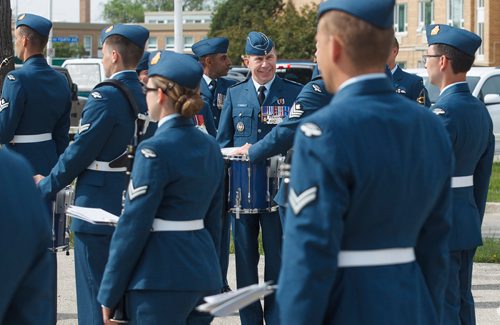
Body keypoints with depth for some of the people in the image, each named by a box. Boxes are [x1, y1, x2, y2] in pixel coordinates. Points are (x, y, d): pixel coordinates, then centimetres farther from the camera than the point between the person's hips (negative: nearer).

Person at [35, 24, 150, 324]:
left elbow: (80, 152, -16)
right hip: (134, 207, 7)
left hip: (100, 208, -7)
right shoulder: (146, 95, 4)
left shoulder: (105, 96, -17)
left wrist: (48, 185, -2)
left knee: (96, 293, -1)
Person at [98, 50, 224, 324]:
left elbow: (133, 226, -14)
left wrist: (109, 294, -9)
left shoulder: (155, 150, -14)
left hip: (162, 279, -8)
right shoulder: (210, 147, 10)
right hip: (205, 272, 8)